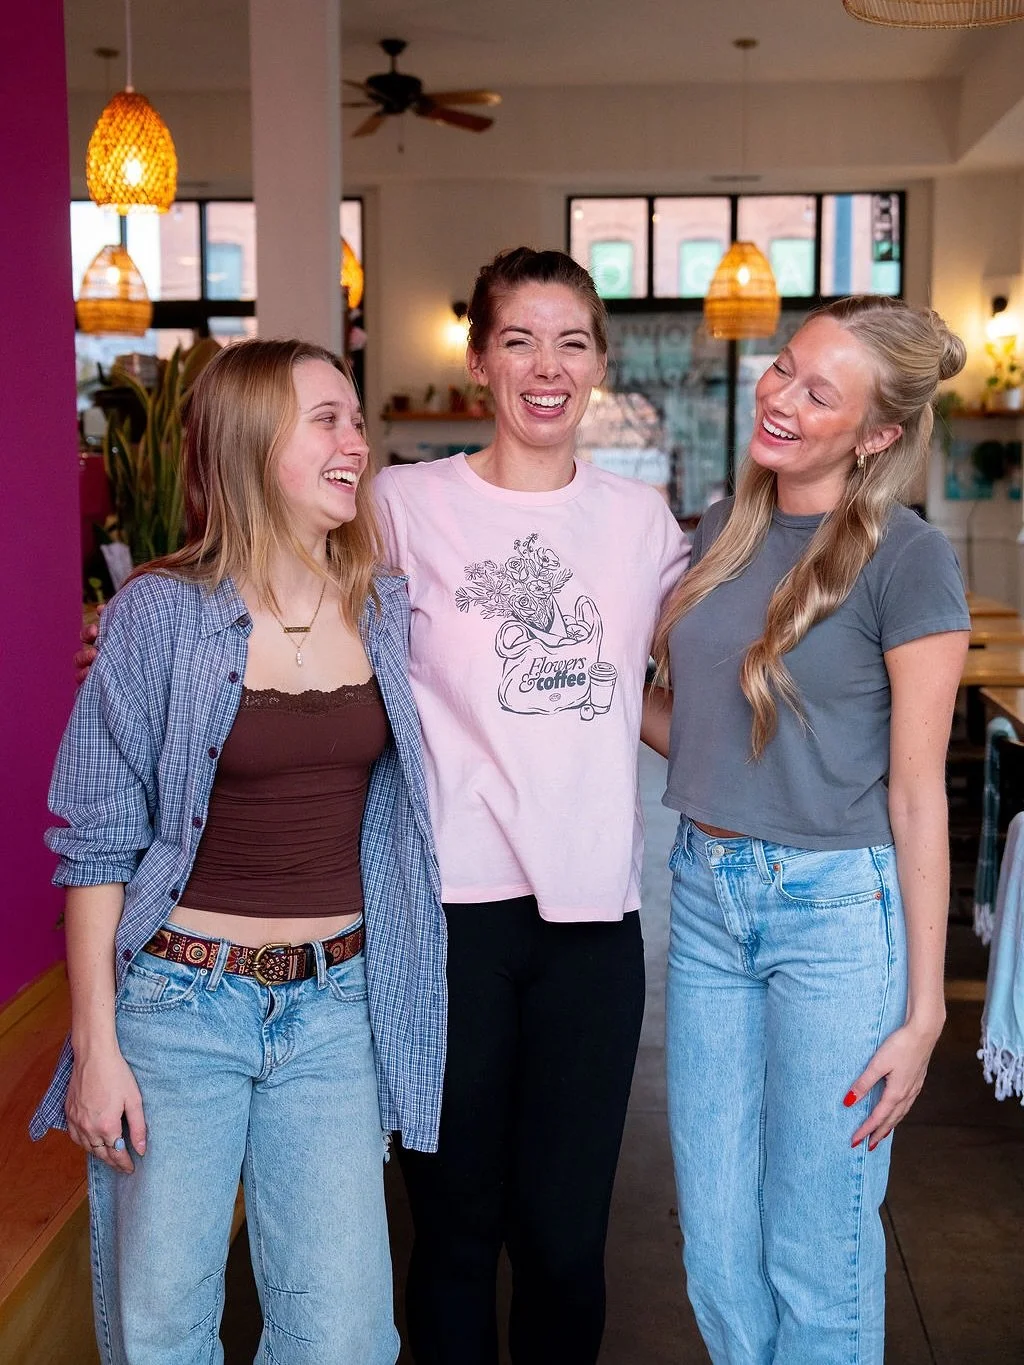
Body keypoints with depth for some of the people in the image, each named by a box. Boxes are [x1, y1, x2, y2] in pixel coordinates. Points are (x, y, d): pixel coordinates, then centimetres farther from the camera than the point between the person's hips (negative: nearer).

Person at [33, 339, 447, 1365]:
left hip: (333, 1008, 3)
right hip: (178, 1001, -3)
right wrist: (94, 1045, -8)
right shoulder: (163, 612, -9)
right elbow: (98, 838, -6)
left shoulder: (386, 610, 3)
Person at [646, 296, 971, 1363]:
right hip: (705, 893, 6)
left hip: (836, 905, -5)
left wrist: (923, 1010, -9)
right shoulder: (720, 533, 8)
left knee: (815, 1257, 7)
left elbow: (916, 793, -10)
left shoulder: (905, 559, -10)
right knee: (715, 1247, 13)